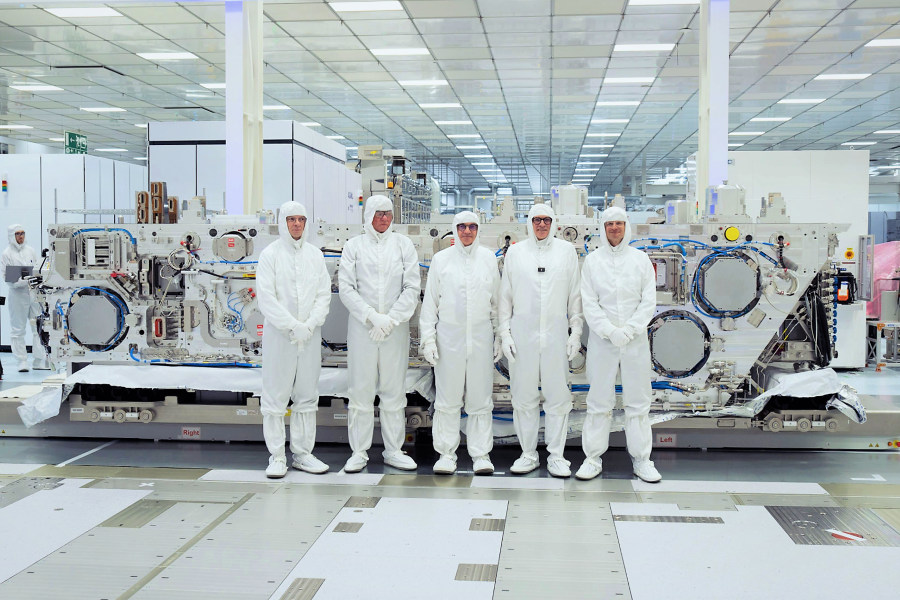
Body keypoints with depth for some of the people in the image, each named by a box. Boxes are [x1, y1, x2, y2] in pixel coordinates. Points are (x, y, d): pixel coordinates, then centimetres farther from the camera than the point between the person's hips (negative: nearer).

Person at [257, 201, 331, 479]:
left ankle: (303, 453, 18)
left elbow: (324, 294, 5)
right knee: (275, 396, -1)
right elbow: (267, 298, -9)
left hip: (309, 335, 4)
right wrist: (293, 326, -15)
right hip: (279, 335, -4)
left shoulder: (315, 254, 10)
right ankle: (277, 457, 7)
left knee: (307, 396, 9)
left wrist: (309, 325, -9)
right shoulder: (270, 254, -2)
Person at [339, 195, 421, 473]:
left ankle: (393, 450, 15)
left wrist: (390, 319, -8)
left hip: (396, 327, 1)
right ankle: (359, 452, 11)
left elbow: (412, 288, 2)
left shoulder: (404, 244, 7)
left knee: (394, 390, 5)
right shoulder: (353, 246, 5)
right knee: (361, 389, 1)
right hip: (362, 327, -1)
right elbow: (346, 288, -2)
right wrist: (372, 317, -12)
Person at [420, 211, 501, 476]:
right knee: (448, 399, 2)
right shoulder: (441, 259, 4)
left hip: (481, 335, 1)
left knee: (480, 399, 3)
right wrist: (428, 338, -1)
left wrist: (499, 336, 9)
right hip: (449, 335, -1)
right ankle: (446, 453, 12)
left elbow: (497, 301, 12)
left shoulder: (489, 258, 8)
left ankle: (481, 453, 12)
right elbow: (430, 301, 6)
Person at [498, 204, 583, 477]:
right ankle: (528, 454, 15)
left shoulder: (567, 251, 8)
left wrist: (576, 332, 4)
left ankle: (556, 456, 11)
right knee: (524, 397, 4)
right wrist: (505, 332, 3)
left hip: (556, 332, 0)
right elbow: (505, 295, 10)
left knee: (558, 396, 1)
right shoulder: (515, 252, 8)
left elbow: (575, 295, 9)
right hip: (523, 332, 0)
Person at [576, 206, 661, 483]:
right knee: (599, 400, 3)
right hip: (601, 339, -1)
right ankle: (593, 458, 12)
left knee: (638, 400, 5)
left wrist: (627, 331, -11)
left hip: (635, 339, 1)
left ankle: (641, 459, 14)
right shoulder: (593, 260, 3)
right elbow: (589, 304, -2)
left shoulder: (640, 259, 5)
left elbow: (649, 302, 1)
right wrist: (610, 332, -13)